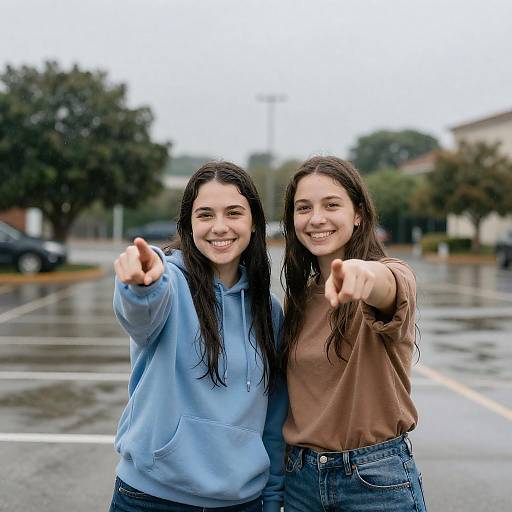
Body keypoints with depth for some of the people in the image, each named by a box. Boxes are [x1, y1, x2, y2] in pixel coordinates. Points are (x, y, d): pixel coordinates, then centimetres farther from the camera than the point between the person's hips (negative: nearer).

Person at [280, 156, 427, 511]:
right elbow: (298, 390, 12)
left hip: (377, 480, -4)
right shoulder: (300, 295, 6)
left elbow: (389, 286, -36)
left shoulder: (394, 275, -11)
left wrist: (364, 272, -57)